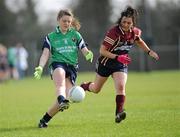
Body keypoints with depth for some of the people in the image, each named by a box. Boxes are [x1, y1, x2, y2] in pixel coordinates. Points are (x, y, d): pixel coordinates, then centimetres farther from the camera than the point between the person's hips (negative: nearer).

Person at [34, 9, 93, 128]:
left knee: (66, 97, -13)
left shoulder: (76, 35, 16)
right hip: (57, 63, -2)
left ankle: (45, 119, -1)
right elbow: (45, 54, 4)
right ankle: (62, 101, -66)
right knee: (60, 84, -37)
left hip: (72, 66, 2)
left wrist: (88, 54, -16)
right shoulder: (51, 37, 13)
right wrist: (40, 67, -15)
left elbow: (84, 50, 9)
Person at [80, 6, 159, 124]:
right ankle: (83, 86, 49)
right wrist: (117, 57, -36)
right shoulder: (114, 32, -27)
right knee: (96, 89, 15)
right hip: (106, 63, -3)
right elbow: (102, 51, -26)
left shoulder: (136, 32, -9)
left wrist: (149, 51, 6)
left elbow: (139, 41, 17)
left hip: (121, 64, 3)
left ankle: (119, 113, -25)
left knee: (121, 87, -24)